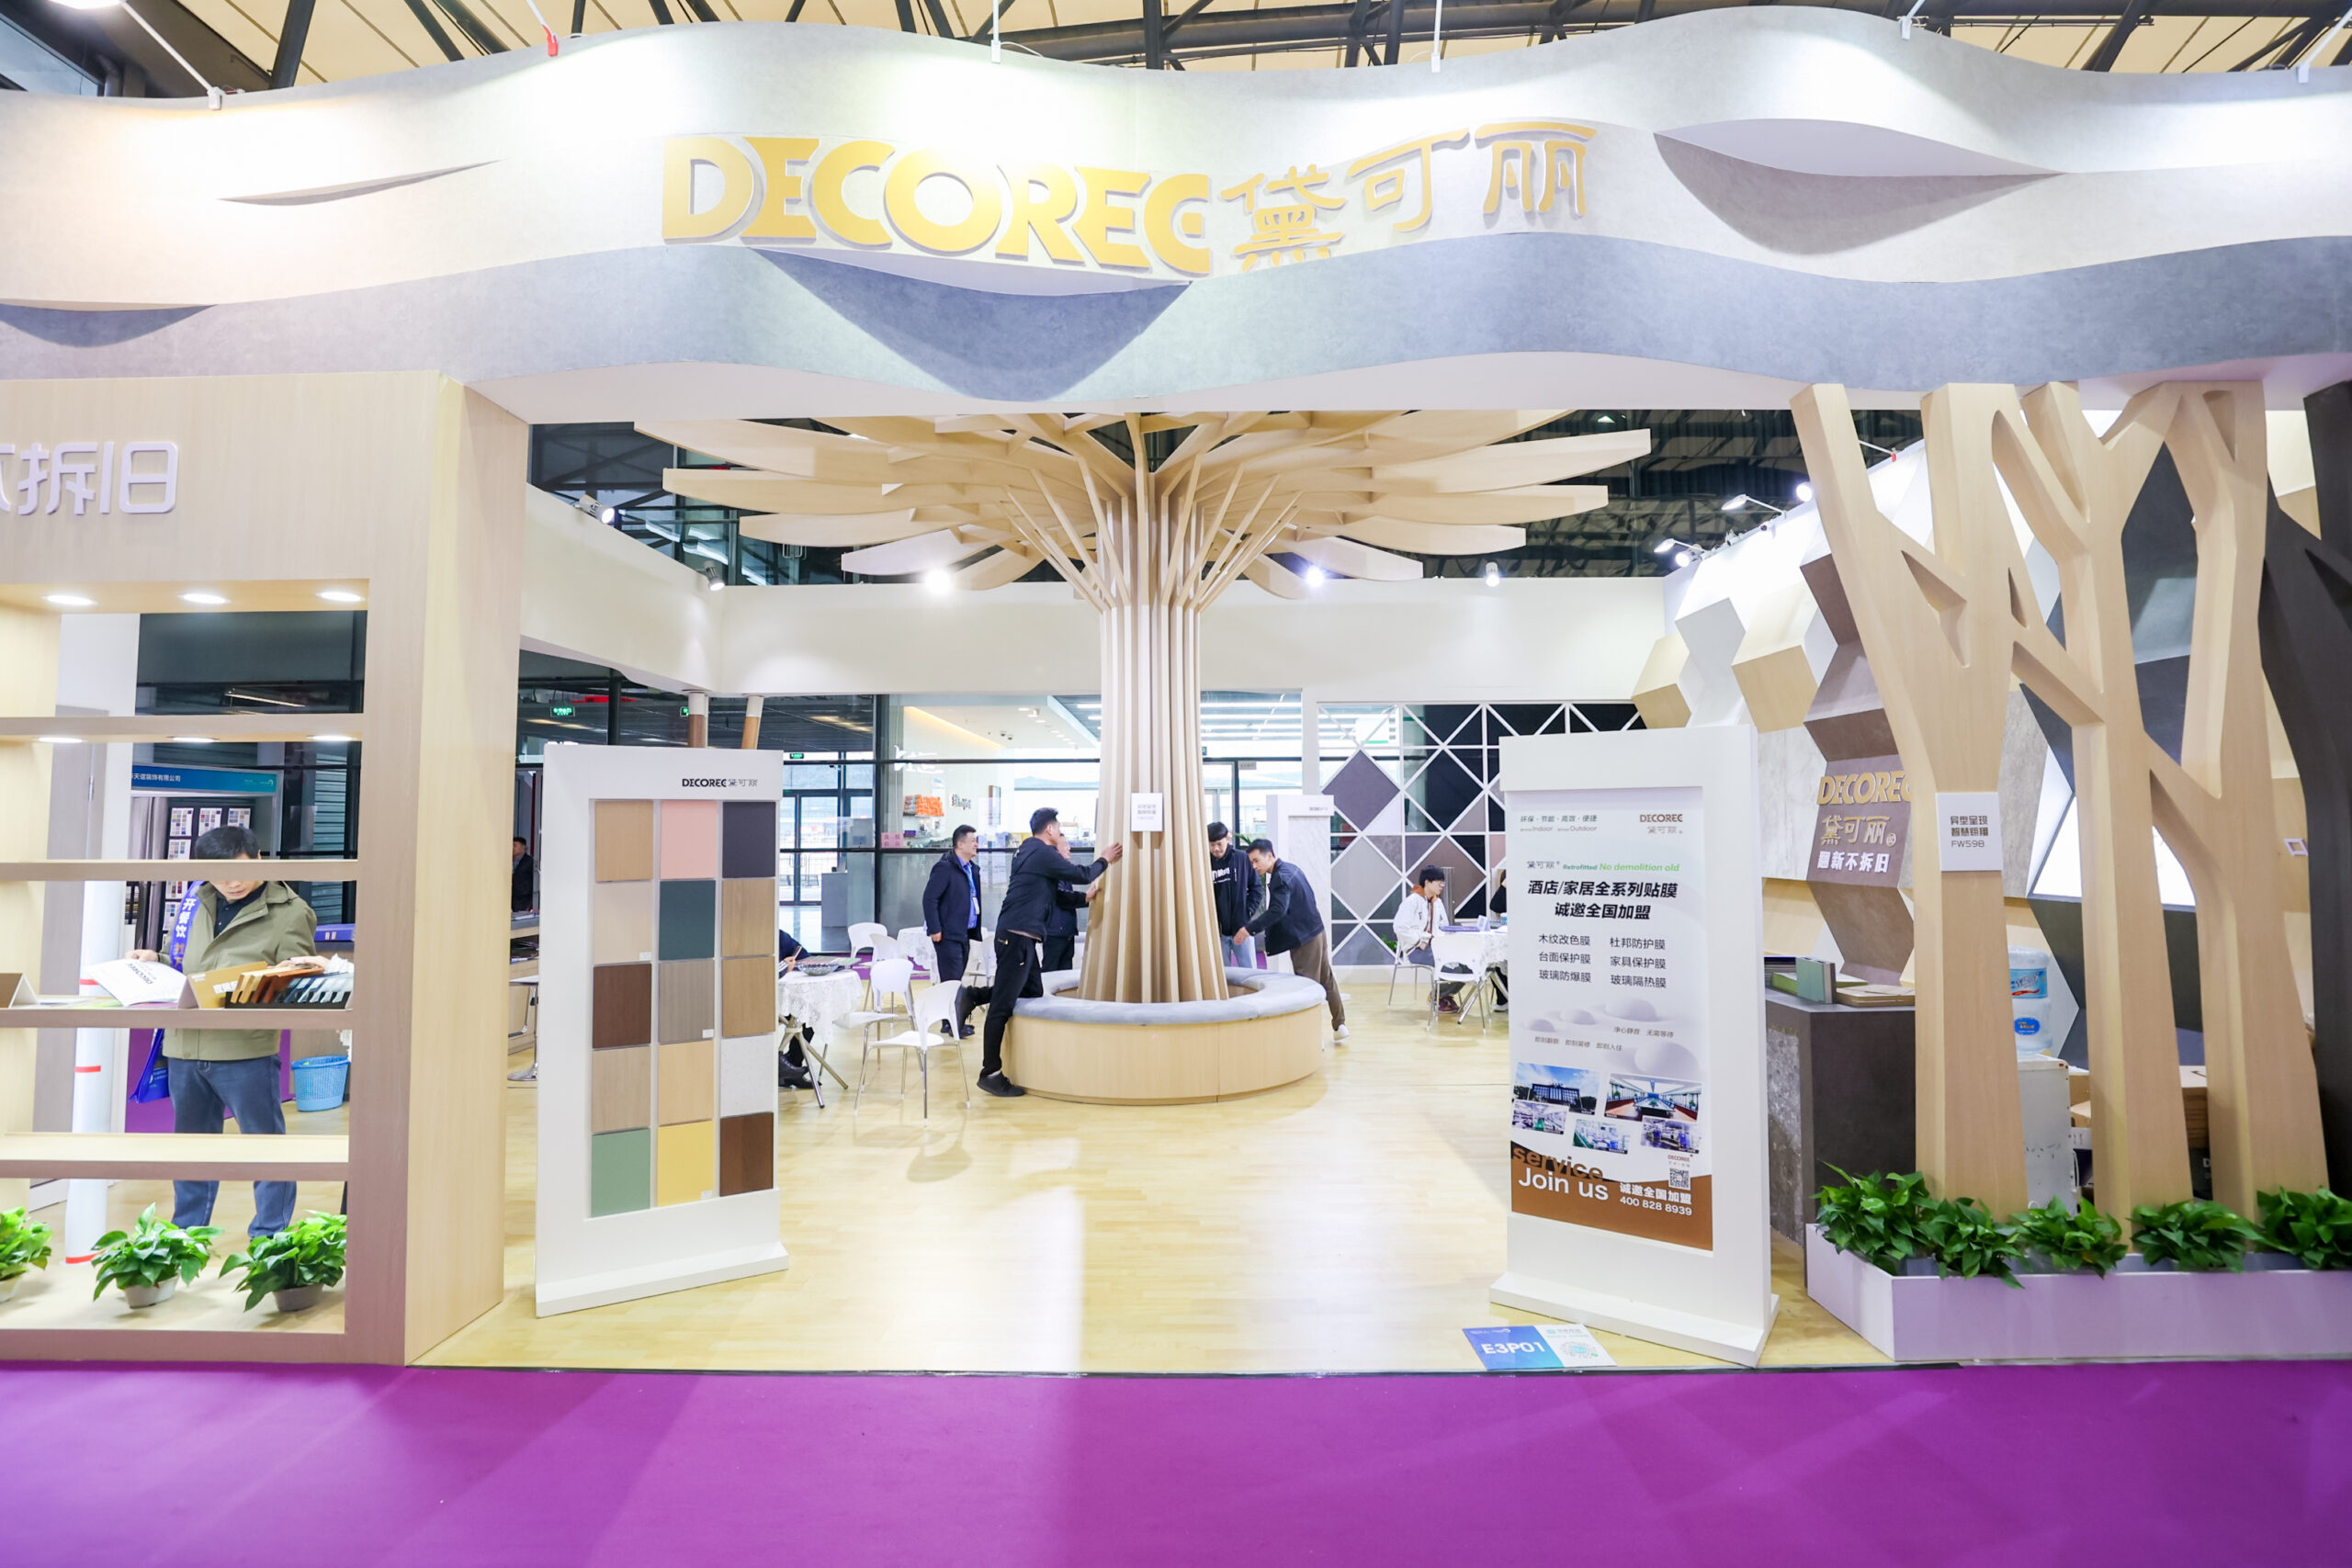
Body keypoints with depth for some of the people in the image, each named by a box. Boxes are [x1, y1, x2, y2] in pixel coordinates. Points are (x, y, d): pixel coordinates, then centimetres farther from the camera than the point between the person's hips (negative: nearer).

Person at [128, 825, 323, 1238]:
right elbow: (188, 969, 25)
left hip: (244, 1048, -6)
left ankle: (269, 1238, 13)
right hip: (185, 1046, 6)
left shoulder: (290, 913, -5)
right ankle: (186, 1232, 34)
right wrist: (155, 961, 6)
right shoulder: (202, 904, 13)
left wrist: (302, 969, -29)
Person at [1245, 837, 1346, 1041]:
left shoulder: (1281, 877, -20)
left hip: (1304, 939, -10)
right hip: (1317, 932, 10)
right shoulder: (1290, 869, 10)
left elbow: (1277, 911, -32)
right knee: (1326, 979, 18)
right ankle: (1340, 1025, 27)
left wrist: (1250, 929, -32)